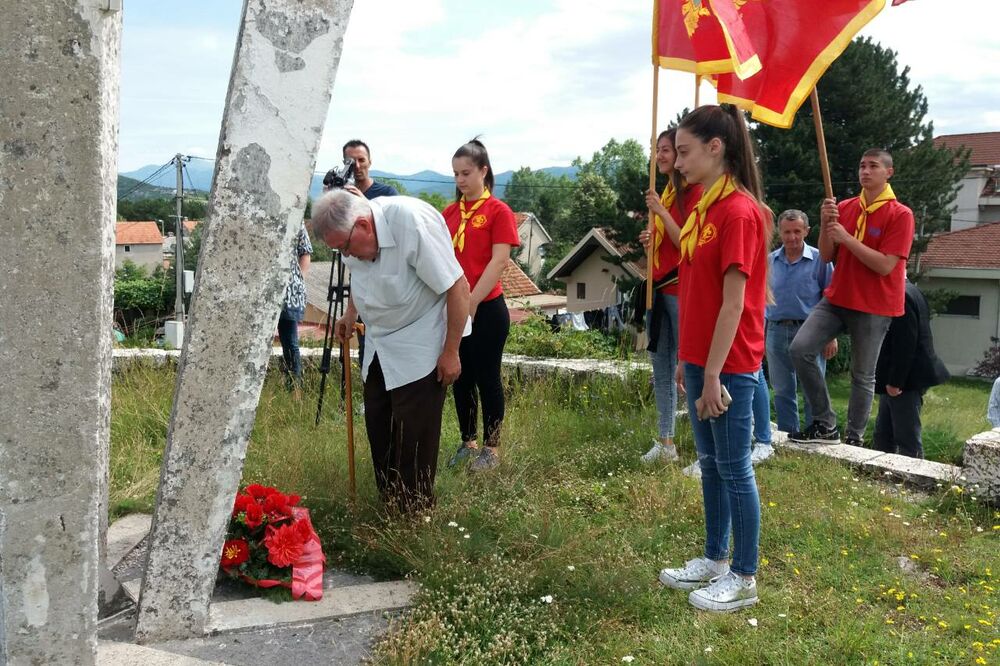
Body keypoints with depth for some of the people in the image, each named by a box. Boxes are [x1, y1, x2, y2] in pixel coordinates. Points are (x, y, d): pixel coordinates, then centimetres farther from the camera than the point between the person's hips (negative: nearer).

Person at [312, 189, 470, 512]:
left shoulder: (413, 223, -29)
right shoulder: (353, 235, -5)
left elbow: (458, 288, -25)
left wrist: (451, 352, -20)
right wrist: (350, 314, 6)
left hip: (419, 348, -8)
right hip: (380, 346, 8)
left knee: (413, 434, -4)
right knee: (378, 425, 12)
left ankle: (414, 513, 11)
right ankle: (387, 503, 27)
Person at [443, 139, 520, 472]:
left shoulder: (498, 211, -6)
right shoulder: (449, 212, 10)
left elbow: (499, 261, -13)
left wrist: (472, 301, -18)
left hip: (487, 309, -5)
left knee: (487, 377, 3)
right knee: (461, 377, 12)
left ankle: (491, 449, 15)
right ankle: (467, 442, 26)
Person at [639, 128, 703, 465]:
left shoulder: (694, 192, -9)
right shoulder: (666, 192, 16)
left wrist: (661, 212, -18)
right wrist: (650, 241, 4)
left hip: (680, 289, -9)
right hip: (659, 287, 9)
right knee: (661, 370, 12)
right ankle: (665, 442, 21)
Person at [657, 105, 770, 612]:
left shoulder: (739, 212, -17)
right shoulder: (705, 208, 11)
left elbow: (734, 302, -19)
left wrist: (713, 376, -18)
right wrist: (687, 360, 15)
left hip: (729, 366, -9)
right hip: (701, 359, 9)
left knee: (733, 468, 3)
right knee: (710, 463, 17)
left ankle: (743, 579, 17)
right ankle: (715, 559, 31)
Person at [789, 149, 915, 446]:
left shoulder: (900, 214, -8)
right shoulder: (843, 207, 7)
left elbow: (885, 265, -16)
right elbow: (826, 256, 7)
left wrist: (845, 237, -19)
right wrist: (825, 224, -10)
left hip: (873, 306, -5)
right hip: (836, 298, 5)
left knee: (863, 375, 3)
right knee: (800, 349, -10)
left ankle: (854, 438, 16)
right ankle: (825, 424, -1)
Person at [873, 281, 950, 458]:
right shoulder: (906, 292, 13)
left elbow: (905, 345, -23)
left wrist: (895, 382, -21)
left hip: (908, 379, -10)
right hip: (895, 378, 10)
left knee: (907, 438, -4)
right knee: (883, 436, 14)